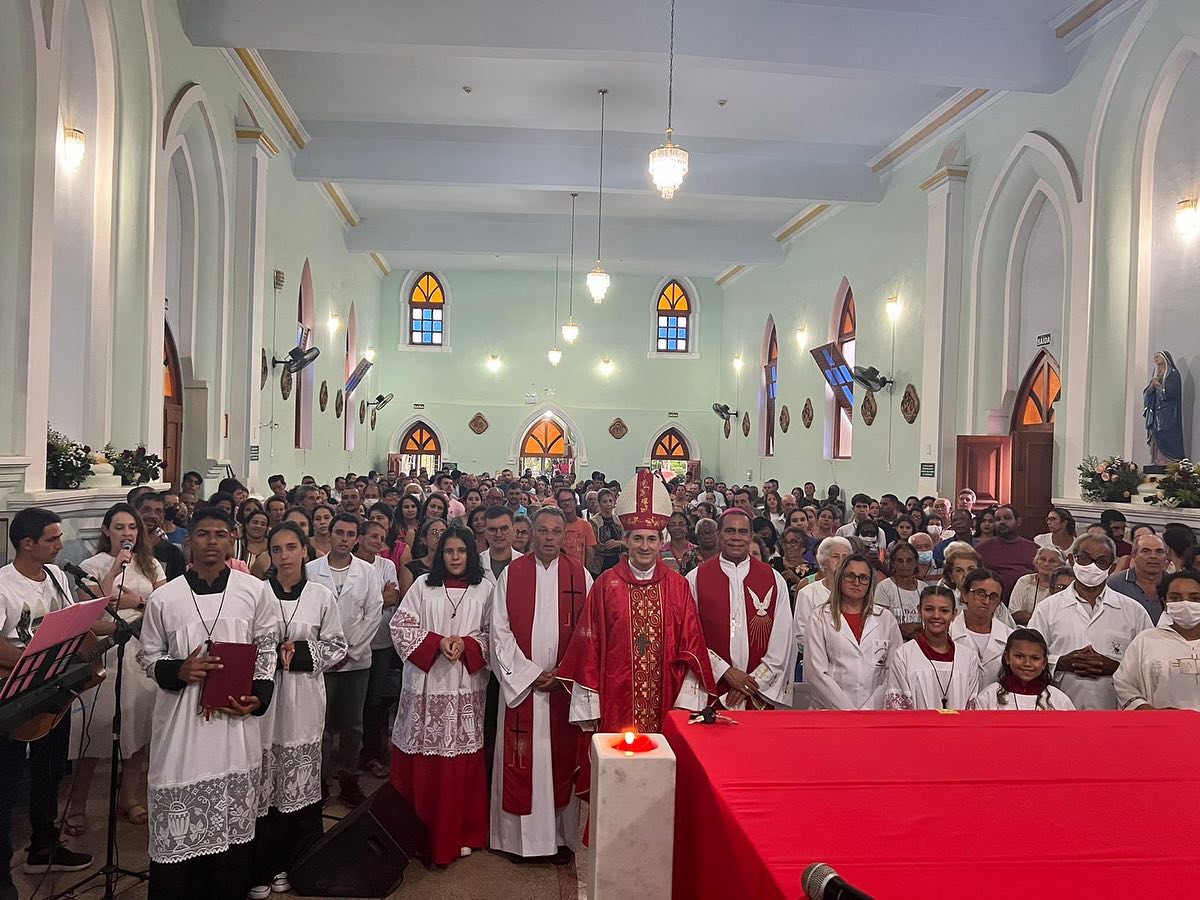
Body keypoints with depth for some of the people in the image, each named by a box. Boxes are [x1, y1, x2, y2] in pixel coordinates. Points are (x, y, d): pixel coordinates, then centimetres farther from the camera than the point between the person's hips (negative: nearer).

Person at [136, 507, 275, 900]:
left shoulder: (255, 591, 0)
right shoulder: (163, 598, 0)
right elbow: (148, 656, 9)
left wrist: (259, 696, -5)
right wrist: (178, 671, -11)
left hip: (236, 719, 1)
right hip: (181, 718, 0)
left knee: (233, 821, 10)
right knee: (178, 825, 3)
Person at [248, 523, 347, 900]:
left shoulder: (321, 596, 2)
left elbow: (336, 646, 6)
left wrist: (301, 653, -9)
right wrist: (274, 654, -13)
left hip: (304, 700, 1)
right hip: (263, 694, -1)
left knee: (300, 782, 7)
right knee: (264, 782, 3)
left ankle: (294, 863, 23)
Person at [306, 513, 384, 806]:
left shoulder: (368, 572, 2)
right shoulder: (311, 570, -2)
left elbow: (373, 614, 0)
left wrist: (351, 650, -6)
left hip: (357, 659, 1)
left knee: (352, 724, 10)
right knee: (321, 723, 4)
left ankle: (349, 776, 24)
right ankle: (321, 778, 18)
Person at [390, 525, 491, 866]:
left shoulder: (484, 589, 3)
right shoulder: (423, 585, 3)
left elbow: (492, 634, 4)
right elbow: (401, 627, 0)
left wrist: (466, 645, -14)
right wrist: (437, 641, -12)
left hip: (466, 688, 0)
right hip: (426, 686, 0)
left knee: (462, 761, 6)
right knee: (423, 763, 4)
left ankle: (461, 834, 21)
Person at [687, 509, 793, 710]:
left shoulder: (774, 580, 4)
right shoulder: (696, 578, -1)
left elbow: (782, 640, 1)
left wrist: (754, 681, -7)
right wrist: (726, 671, -12)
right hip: (711, 692, -1)